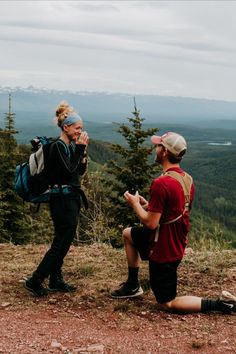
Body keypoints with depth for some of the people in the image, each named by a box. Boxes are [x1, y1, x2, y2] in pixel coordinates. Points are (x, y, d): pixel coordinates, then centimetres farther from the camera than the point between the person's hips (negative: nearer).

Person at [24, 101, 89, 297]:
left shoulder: (71, 145, 11)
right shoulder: (57, 146, -14)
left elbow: (81, 170, 13)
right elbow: (69, 170, -22)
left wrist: (82, 149, 1)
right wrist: (80, 148, -17)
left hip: (72, 197, 9)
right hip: (62, 198, -9)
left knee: (64, 241, 12)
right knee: (61, 242, -7)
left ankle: (56, 280, 21)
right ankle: (35, 281, 0)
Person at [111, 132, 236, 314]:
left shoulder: (161, 183, -28)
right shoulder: (187, 179, 1)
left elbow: (150, 223, -25)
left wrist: (135, 204, -8)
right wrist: (147, 204, 10)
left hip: (164, 250, -9)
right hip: (177, 243, 9)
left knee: (168, 303, 7)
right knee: (128, 233, 25)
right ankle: (133, 285, 30)